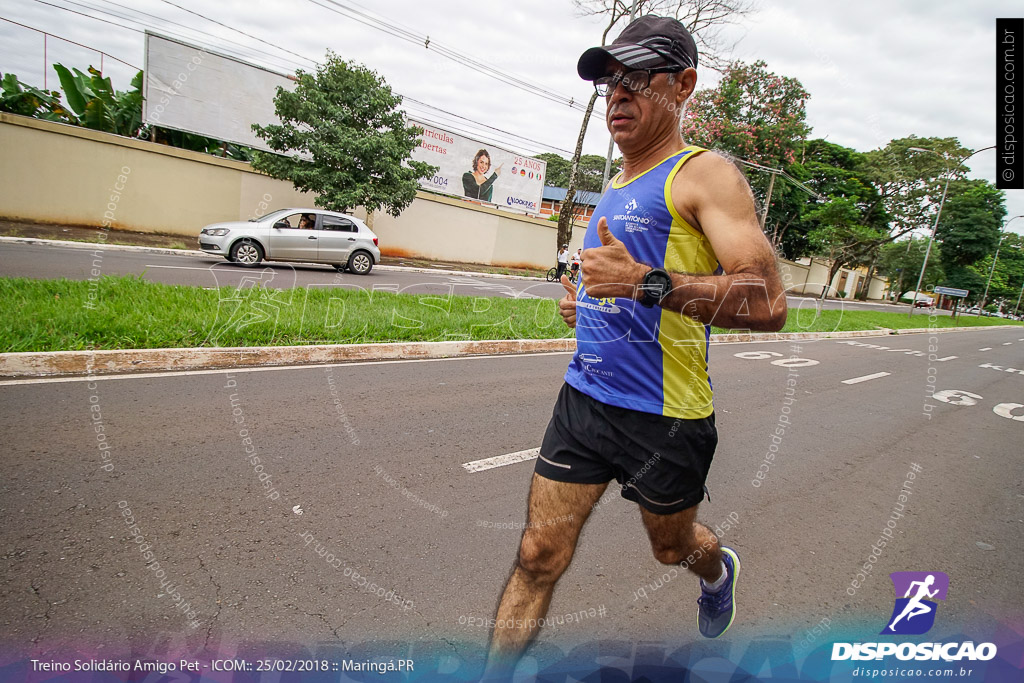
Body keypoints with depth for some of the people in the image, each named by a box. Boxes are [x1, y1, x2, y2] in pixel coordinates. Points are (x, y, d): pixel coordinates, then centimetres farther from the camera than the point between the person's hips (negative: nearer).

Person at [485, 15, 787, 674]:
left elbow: (767, 301, -21)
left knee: (673, 545, 22)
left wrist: (646, 282, -31)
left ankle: (720, 569, 57)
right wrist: (589, 304, 8)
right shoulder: (617, 188, 14)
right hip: (583, 398, 6)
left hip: (664, 416, -5)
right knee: (539, 555, 5)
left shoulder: (705, 174, -10)